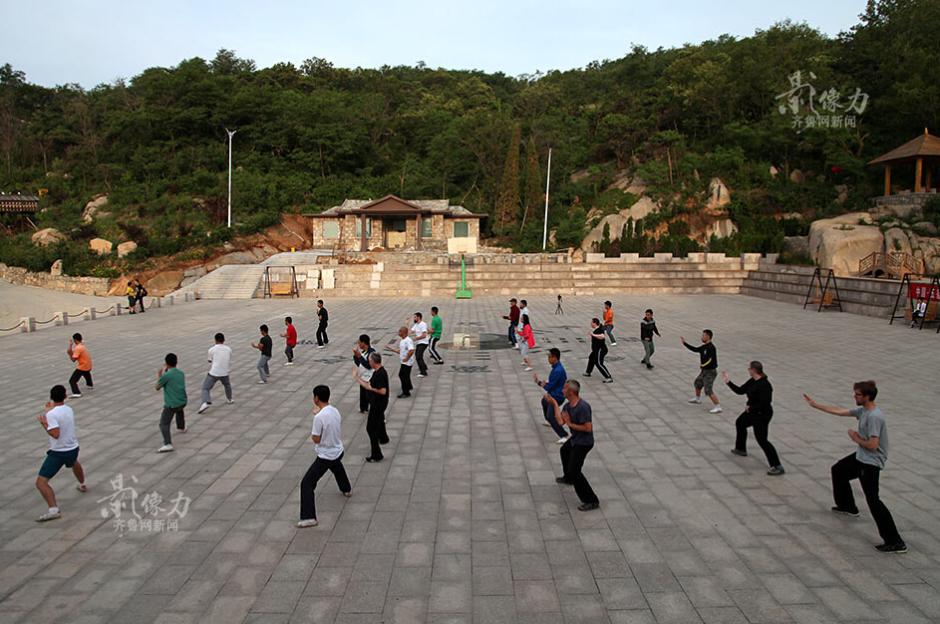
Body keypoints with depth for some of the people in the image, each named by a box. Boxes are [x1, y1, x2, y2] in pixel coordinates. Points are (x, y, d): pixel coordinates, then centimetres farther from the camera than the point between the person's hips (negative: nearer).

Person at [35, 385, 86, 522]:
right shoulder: (69, 410, 3)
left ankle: (53, 509, -25)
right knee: (74, 463, 42)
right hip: (73, 449, 7)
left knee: (41, 482, -9)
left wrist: (44, 424, -15)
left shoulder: (51, 414, -19)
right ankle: (82, 485, 64)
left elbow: (55, 434, -27)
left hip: (58, 453, -7)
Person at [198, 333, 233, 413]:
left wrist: (209, 372, 22)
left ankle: (206, 403, -20)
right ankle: (230, 399, 48)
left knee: (205, 388, 2)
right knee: (227, 385, 32)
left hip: (214, 373, -4)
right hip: (224, 373, 4)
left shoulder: (212, 350, -3)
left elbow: (211, 363, 6)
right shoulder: (228, 349, 6)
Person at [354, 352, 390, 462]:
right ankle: (383, 438, 60)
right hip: (377, 403, 11)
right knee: (379, 420, 34)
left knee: (371, 428, -8)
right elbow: (369, 385, 9)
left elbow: (383, 391, -32)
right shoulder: (377, 372, 5)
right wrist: (357, 377, 7)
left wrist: (370, 388, -21)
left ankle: (376, 455, -6)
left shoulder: (381, 374, -27)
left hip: (378, 404, -11)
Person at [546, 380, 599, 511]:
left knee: (574, 470, -11)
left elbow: (588, 428, -32)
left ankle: (591, 501, -4)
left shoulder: (582, 407, -32)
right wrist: (554, 403, -5)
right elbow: (560, 421, -8)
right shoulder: (568, 405, -4)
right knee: (564, 451, 36)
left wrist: (570, 424, -25)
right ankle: (568, 478, 61)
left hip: (583, 442, -10)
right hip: (575, 438, 10)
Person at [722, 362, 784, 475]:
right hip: (752, 411, 11)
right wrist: (727, 381, 7)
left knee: (761, 439, -13)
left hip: (762, 415, -11)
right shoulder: (752, 381, 2)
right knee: (740, 423, 30)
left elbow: (764, 403, -32)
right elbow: (740, 390, 11)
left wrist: (750, 408, -19)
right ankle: (741, 449, 51)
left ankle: (778, 467, -11)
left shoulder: (764, 384, -28)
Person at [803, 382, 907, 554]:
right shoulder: (862, 410, 2)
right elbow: (839, 411, 14)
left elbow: (872, 445, -30)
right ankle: (847, 507, 48)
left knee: (873, 500, -13)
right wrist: (815, 405, 17)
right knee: (838, 470, 29)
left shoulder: (874, 417, -27)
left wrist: (856, 438, -12)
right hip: (861, 457, 10)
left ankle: (895, 542, -11)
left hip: (870, 463, -10)